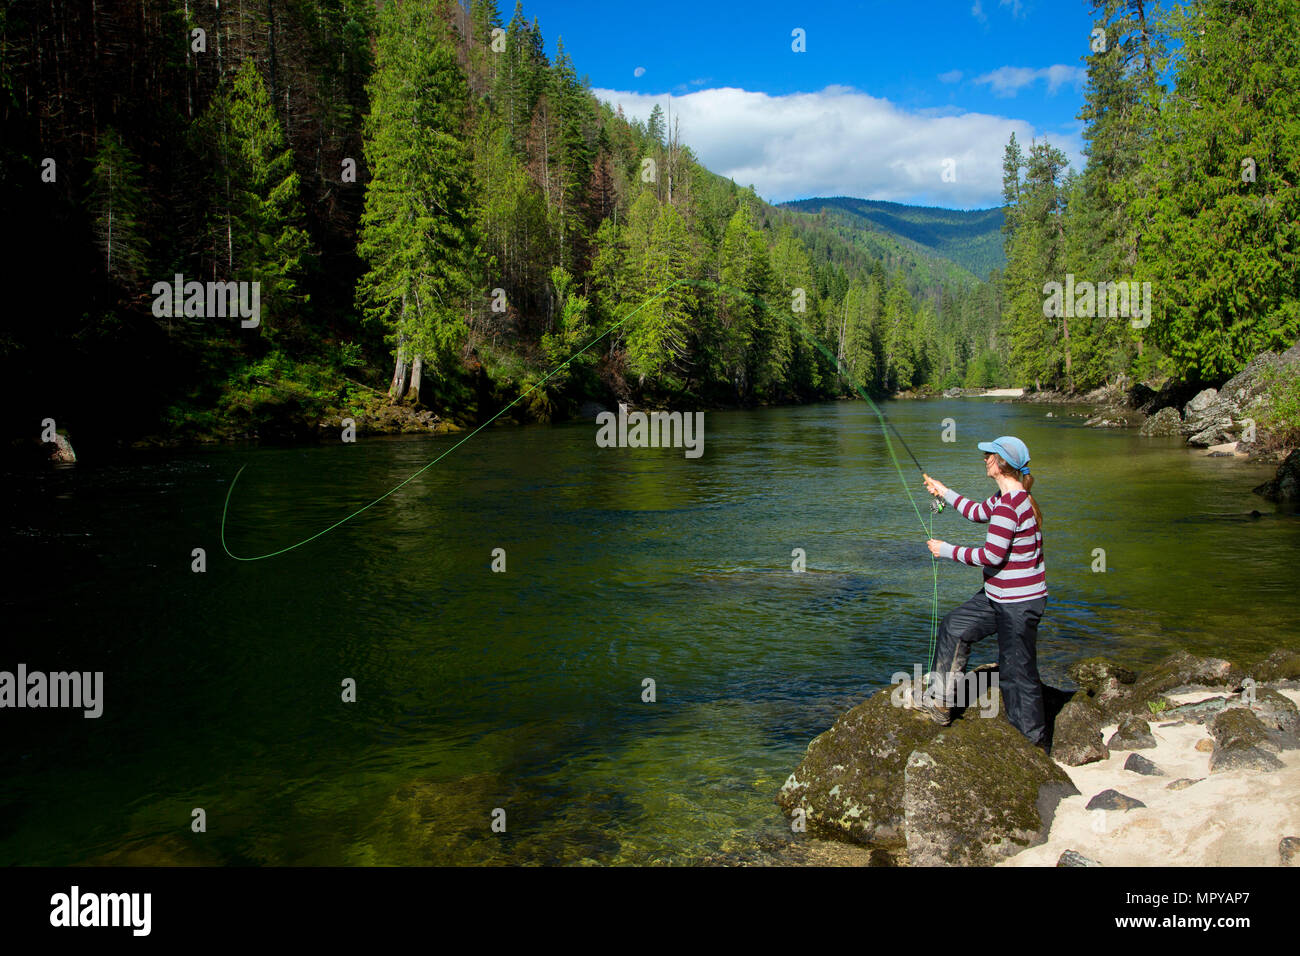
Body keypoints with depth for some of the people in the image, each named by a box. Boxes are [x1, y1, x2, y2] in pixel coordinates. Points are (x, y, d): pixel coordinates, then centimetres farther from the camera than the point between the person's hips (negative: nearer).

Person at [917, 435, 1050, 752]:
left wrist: (948, 550, -14)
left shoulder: (1008, 506, -25)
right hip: (1000, 595, 11)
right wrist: (944, 492, 30)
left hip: (1018, 603, -11)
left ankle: (1035, 744, 15)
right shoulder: (1010, 496, 7)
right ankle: (940, 704, 27)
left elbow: (992, 556, -25)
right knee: (954, 628, 17)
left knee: (1018, 671, 0)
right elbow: (979, 512, 25)